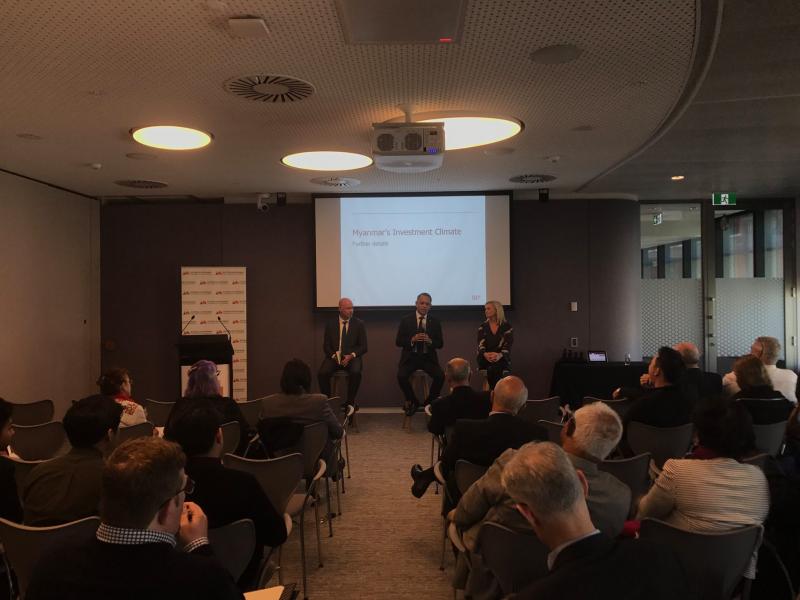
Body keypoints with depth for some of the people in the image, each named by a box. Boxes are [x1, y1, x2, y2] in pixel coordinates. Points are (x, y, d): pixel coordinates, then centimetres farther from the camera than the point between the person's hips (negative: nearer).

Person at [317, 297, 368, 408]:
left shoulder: (359, 324, 4)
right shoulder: (331, 324, 8)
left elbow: (363, 347, 3)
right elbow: (326, 346, 8)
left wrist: (351, 356, -14)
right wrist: (334, 356, -12)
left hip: (352, 357, -1)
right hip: (334, 357, 1)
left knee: (356, 372, -34)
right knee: (322, 373, -27)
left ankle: (350, 402, -16)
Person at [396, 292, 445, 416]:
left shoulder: (435, 322, 7)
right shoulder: (406, 320, 3)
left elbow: (440, 344, 6)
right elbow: (398, 341, 0)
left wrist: (430, 341, -16)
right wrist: (412, 340, -17)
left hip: (428, 358, 1)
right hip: (410, 357, -1)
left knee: (440, 376, -24)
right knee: (401, 376, -28)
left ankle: (429, 402, 3)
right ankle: (412, 402, 0)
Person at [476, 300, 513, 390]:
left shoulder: (507, 327, 4)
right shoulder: (483, 327, 11)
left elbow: (508, 345, -7)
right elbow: (481, 344, -2)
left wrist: (499, 355, -29)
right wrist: (485, 354, -26)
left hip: (501, 359, -1)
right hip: (485, 360, 1)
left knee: (495, 369, -32)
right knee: (492, 370, -30)